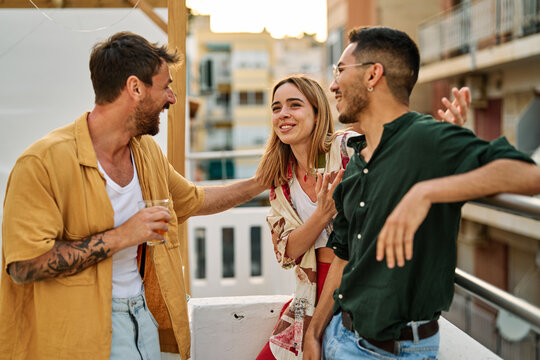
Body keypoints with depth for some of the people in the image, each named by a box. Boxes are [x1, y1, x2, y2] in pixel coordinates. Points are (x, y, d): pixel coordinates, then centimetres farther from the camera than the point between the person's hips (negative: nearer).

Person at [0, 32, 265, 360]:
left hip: (143, 314, 7)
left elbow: (194, 200, 24)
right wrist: (122, 236, -23)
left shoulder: (148, 151, 6)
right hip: (83, 329, -7)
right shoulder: (45, 160, -19)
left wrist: (261, 183, 25)